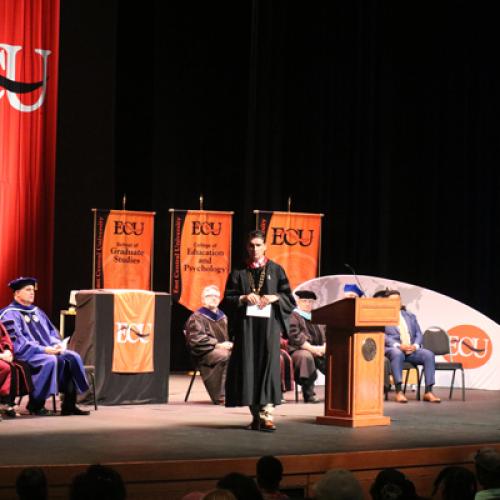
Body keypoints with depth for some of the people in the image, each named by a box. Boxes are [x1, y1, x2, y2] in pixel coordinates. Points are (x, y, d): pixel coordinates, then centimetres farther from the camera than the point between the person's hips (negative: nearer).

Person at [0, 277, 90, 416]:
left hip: (47, 349, 8)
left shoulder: (36, 312, 21)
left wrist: (57, 344, -1)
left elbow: (51, 331, 23)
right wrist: (43, 349, -21)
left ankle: (69, 405, -18)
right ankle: (35, 405, -23)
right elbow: (17, 342, -15)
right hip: (26, 353, -8)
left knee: (72, 358, -15)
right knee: (50, 361, -35)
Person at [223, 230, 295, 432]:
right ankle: (256, 414, 8)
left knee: (268, 364, -12)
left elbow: (288, 297, 6)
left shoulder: (275, 270, 8)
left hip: (269, 324, -1)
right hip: (246, 325, 1)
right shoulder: (239, 272, 10)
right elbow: (228, 298, 6)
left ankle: (266, 414, -17)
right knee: (249, 366, 0)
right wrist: (244, 298, -13)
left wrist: (274, 297, -13)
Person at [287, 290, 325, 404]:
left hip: (319, 351, 6)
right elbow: (295, 336, -11)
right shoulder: (294, 316, 3)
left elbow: (326, 334, 15)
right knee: (306, 356, -39)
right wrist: (312, 348, -18)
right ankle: (308, 394, -36)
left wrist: (324, 347, -7)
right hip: (298, 350, -6)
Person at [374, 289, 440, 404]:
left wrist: (415, 345, -6)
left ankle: (428, 392, -25)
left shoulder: (410, 316, 24)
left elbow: (418, 334, 17)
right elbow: (383, 336, -5)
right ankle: (399, 392, -41)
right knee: (397, 353, -40)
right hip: (393, 349, -5)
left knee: (429, 354, -24)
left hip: (412, 350, 5)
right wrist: (398, 345, -20)